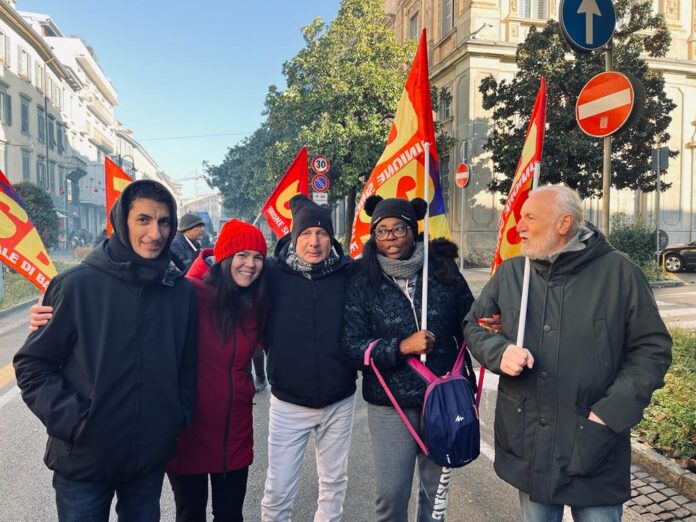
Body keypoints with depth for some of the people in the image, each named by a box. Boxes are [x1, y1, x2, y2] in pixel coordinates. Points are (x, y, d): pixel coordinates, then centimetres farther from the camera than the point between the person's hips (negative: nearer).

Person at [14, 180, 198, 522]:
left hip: (152, 459, 3)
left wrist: (179, 417, 0)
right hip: (83, 463, -2)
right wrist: (70, 419, -15)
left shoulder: (182, 292, -2)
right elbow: (32, 364, -6)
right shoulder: (77, 284, -12)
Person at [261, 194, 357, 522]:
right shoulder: (273, 273, -8)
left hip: (338, 401, 2)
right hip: (288, 402, -1)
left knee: (334, 481, 19)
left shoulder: (350, 273, -7)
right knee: (278, 489, 7)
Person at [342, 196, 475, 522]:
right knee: (391, 495, 8)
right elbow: (352, 346, -9)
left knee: (437, 490, 18)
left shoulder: (443, 271, -2)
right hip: (390, 406, -1)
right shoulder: (362, 284, -5)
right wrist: (401, 347, -20)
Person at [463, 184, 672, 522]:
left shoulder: (618, 271, -7)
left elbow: (652, 348, -4)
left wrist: (611, 411, -12)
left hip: (594, 447, -2)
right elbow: (474, 324, 10)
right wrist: (499, 352, -11)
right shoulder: (510, 272, 0)